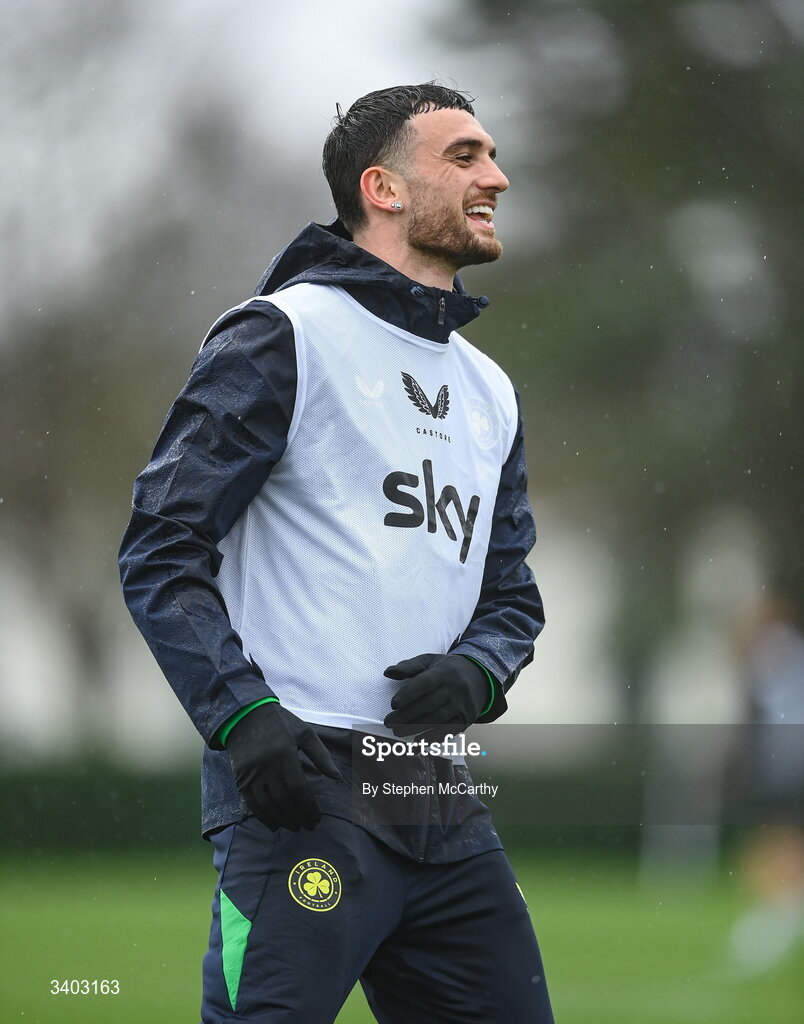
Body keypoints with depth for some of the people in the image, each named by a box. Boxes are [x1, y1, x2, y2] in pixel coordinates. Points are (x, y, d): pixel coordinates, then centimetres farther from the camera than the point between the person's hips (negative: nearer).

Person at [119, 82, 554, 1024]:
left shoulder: (489, 391, 20)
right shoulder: (286, 335, -2)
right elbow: (161, 547, -7)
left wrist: (478, 671, -1)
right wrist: (243, 713, -18)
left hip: (440, 802, 7)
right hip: (300, 787, -7)